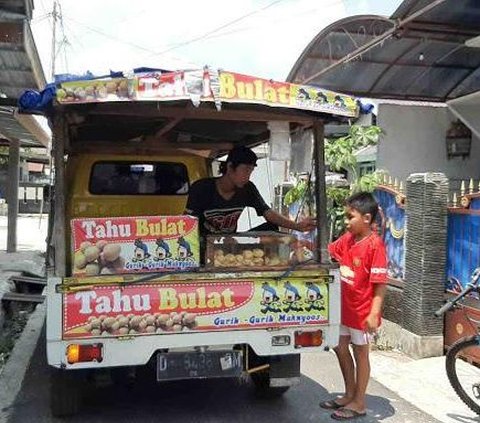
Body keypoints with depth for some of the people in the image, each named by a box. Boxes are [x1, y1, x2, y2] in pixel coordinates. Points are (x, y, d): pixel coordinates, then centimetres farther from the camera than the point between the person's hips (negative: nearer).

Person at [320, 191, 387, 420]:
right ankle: (349, 395, 36)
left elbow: (380, 282, -22)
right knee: (341, 348, 18)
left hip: (362, 310, -8)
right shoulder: (347, 239, 1)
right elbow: (327, 251, 17)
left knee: (360, 353, 7)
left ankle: (358, 403, 23)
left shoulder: (375, 244, -21)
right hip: (345, 305, 8)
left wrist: (374, 313, -25)